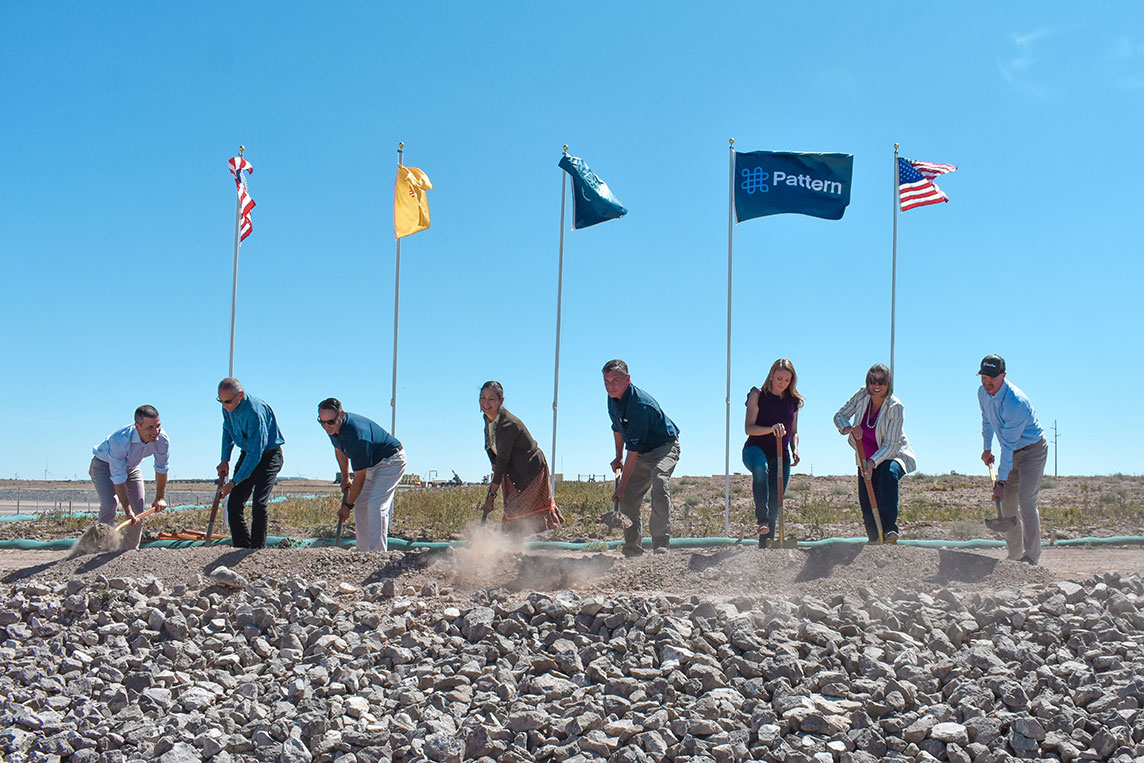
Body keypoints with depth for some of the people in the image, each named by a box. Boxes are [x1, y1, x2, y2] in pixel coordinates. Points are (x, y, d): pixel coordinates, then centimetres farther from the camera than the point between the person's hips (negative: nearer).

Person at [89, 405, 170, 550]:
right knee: (109, 505, -25)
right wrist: (127, 510, -34)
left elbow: (162, 469, -7)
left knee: (138, 513, -1)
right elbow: (118, 479, -35)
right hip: (104, 465, -5)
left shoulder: (162, 440, -28)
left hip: (131, 467, 5)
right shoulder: (119, 441, -42)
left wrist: (160, 497, -1)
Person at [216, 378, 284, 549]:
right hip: (247, 454, 8)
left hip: (268, 456, -8)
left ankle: (258, 549, -9)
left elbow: (256, 454, -30)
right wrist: (225, 459, 6)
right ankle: (242, 549, 9)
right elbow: (227, 430, 16)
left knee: (259, 504, -21)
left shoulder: (255, 413, -32)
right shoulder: (228, 406, -8)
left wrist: (234, 483, -26)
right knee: (233, 505, 0)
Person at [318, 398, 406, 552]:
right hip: (371, 463, 9)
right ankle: (363, 552, 11)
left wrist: (348, 505, -18)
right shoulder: (334, 429, -10)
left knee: (376, 505, -22)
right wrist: (345, 477, 14)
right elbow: (339, 449, 15)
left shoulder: (357, 435, -37)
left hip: (391, 461, -9)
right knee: (360, 505, 5)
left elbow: (360, 477, -28)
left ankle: (378, 552, -24)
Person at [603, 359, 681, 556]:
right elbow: (618, 428, 18)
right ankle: (633, 549, 10)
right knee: (628, 498, 0)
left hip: (665, 447, -9)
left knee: (659, 483, -33)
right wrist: (618, 457, 14)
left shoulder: (640, 405, -32)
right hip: (642, 452, 9)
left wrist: (622, 485, -30)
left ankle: (661, 544, -40)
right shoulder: (613, 399, -4)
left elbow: (633, 450, -32)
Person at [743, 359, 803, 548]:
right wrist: (771, 428, -27)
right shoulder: (758, 395, 0)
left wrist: (795, 449, 0)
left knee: (774, 505, -1)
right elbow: (749, 428, -9)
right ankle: (762, 519, -42)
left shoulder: (793, 401, 13)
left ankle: (765, 547, 7)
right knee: (760, 467, -40)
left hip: (781, 455, 5)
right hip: (756, 449, -4)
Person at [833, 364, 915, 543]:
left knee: (889, 473, -37)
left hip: (892, 456, -4)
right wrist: (849, 427, -25)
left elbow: (891, 444, -23)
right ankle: (875, 542, 11)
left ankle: (889, 528, -42)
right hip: (867, 458, 5)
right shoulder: (862, 395, -10)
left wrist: (873, 461, -37)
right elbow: (839, 416, -3)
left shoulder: (896, 407, -22)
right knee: (866, 503, -5)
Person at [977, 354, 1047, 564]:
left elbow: (1008, 446, -29)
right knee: (1007, 502, 4)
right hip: (1011, 452, 8)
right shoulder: (983, 392, -6)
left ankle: (1031, 557, -15)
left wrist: (1001, 481, -27)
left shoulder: (1016, 403, -31)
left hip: (1032, 450, -8)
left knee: (1026, 501, -18)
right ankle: (1015, 554, 14)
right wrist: (987, 448, 22)